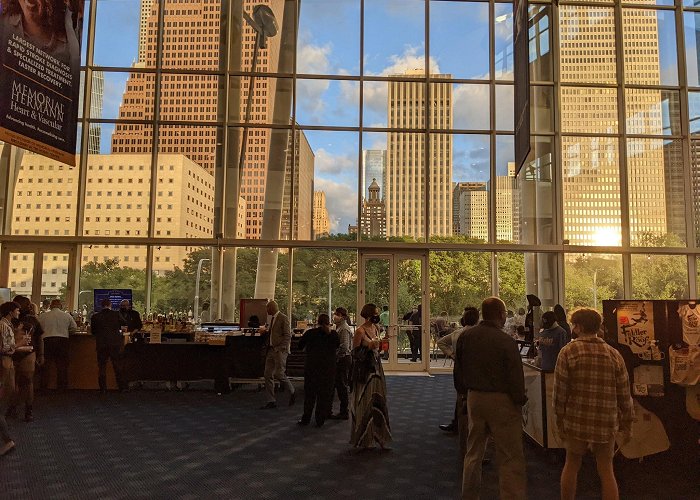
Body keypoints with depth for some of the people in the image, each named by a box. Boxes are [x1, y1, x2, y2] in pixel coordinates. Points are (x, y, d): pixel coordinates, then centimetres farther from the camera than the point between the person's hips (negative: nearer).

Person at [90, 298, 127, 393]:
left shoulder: (95, 316, -2)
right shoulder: (116, 314, -4)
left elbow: (93, 331, 6)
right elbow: (124, 324, 9)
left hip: (101, 345, 0)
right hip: (115, 343, 0)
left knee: (102, 366, 10)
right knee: (118, 366, 8)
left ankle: (103, 389, 10)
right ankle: (122, 387, 10)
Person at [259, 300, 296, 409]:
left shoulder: (283, 318, -9)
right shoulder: (272, 318, 16)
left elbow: (287, 335, -13)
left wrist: (281, 348, -19)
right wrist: (266, 330, 8)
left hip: (280, 350, -8)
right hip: (271, 350, 8)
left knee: (279, 373, -11)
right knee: (268, 375, 5)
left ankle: (292, 392, 13)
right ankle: (271, 401, 12)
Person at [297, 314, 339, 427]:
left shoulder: (310, 333, -7)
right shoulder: (334, 334, -4)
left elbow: (300, 346, 3)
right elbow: (338, 345, 14)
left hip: (311, 366, 0)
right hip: (329, 367, 1)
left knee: (309, 393, 12)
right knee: (325, 393, 9)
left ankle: (306, 419, 16)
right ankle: (320, 420, 12)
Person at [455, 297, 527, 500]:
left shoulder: (465, 337, 0)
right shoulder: (506, 341, -18)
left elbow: (458, 371, 9)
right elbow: (515, 377, -16)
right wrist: (520, 399, 1)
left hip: (474, 398, 6)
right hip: (501, 400, -6)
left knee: (473, 452, 20)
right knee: (511, 457, 5)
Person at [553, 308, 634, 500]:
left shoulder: (569, 351, -7)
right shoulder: (614, 354, 1)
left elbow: (560, 390, -8)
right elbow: (624, 394, 3)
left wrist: (560, 420, 1)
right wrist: (627, 425, 12)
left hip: (576, 421, -2)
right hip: (606, 423, 2)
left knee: (571, 466, 15)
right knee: (606, 471, 14)